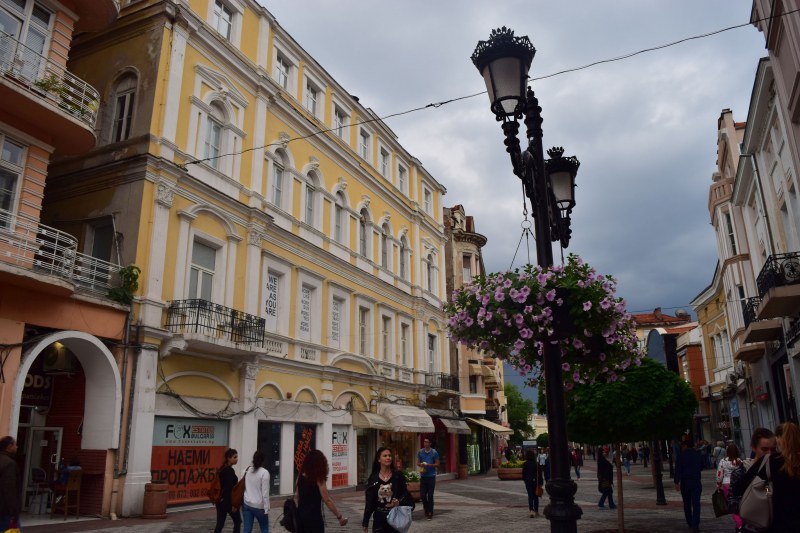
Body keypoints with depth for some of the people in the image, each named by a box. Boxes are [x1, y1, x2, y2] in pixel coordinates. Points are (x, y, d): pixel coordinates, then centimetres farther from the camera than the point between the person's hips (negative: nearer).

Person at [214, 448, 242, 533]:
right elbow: (231, 488, -21)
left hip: (220, 500, 8)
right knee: (238, 521, 9)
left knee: (220, 524, 7)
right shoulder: (230, 470, -17)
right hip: (228, 501, -8)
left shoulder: (222, 469, 11)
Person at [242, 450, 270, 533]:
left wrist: (241, 503, 17)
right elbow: (265, 493, -14)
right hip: (259, 506, -4)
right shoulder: (264, 472, -13)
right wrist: (266, 509, -9)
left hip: (247, 504, 4)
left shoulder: (247, 471, 4)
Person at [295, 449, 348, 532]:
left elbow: (297, 497, 12)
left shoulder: (301, 477, 5)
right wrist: (339, 516, -11)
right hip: (313, 516, -6)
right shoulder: (318, 479, -12)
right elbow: (327, 500, -15)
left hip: (300, 515, 6)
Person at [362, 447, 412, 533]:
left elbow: (405, 493, 0)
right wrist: (365, 521, 1)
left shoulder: (398, 475, -4)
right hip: (379, 517, 0)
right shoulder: (373, 478, -2)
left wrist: (399, 501, -21)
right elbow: (369, 501, 2)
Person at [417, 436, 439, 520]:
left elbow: (437, 464, -2)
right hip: (423, 476, 3)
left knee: (430, 495, -2)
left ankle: (430, 513, 9)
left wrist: (428, 465, -16)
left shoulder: (434, 452, -3)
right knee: (422, 495, 3)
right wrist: (421, 465, -12)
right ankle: (426, 509, 27)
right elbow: (418, 463, 11)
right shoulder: (420, 452, 6)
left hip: (431, 476, -3)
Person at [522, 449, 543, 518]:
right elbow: (540, 473, -4)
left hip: (528, 481, -1)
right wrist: (541, 482, 0)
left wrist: (524, 480, 16)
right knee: (535, 496, 14)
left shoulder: (525, 464, -6)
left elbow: (523, 473, -1)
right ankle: (536, 511, 22)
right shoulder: (537, 463, -5)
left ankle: (531, 510, -18)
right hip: (536, 481, 1)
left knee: (530, 496, 0)